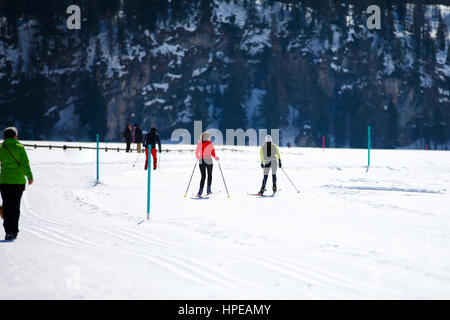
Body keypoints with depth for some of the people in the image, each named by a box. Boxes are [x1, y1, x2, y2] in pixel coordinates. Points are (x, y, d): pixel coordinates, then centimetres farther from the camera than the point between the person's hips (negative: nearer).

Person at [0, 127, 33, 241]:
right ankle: (14, 231, 6)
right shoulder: (19, 148, -5)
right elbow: (25, 164, -8)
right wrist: (29, 176, 2)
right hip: (18, 180, -1)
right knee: (15, 206, 7)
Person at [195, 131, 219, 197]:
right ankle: (208, 190, 16)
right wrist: (216, 158, 12)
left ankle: (200, 192, -5)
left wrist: (198, 157, 30)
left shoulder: (199, 143, 3)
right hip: (208, 161, -3)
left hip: (201, 161, 3)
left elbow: (196, 152, 11)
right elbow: (213, 153, -7)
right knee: (209, 175, 16)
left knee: (203, 176, 8)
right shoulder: (210, 143, -8)